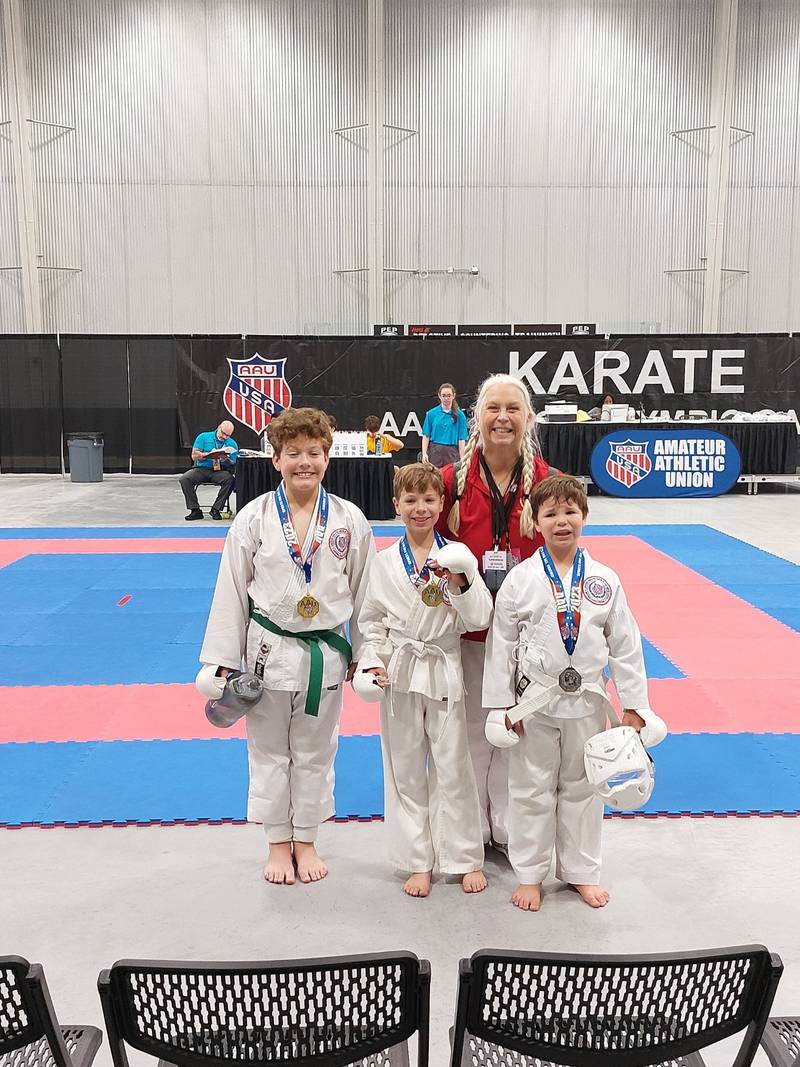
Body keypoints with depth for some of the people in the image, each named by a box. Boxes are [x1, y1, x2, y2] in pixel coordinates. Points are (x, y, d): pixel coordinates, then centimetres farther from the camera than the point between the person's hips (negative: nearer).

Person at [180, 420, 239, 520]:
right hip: (201, 469, 0)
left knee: (229, 479, -33)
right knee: (184, 479, -26)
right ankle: (195, 510, -20)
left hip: (220, 471, 0)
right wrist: (209, 454, -17)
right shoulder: (203, 437, 6)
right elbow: (194, 456, -3)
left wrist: (225, 459, -19)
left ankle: (216, 509, -21)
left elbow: (232, 465, 3)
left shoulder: (232, 444, 9)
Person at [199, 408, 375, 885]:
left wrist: (365, 656, 4)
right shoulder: (254, 518, -7)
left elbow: (363, 591, 1)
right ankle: (279, 842, 33)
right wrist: (225, 661, -3)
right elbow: (232, 590, -3)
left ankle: (306, 841, 34)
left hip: (326, 652, 1)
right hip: (269, 649, 0)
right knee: (270, 752, 13)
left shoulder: (350, 520, -6)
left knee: (315, 753, 14)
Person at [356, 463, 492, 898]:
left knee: (454, 771, 6)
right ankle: (418, 862, 26)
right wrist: (372, 661, -6)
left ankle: (466, 859, 25)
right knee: (405, 773, 11)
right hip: (398, 674, 2)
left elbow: (478, 619, -7)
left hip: (444, 671, -1)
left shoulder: (458, 556, -3)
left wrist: (460, 582, -23)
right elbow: (370, 619, 7)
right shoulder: (383, 562, 1)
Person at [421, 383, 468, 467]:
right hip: (434, 452, 1)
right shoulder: (431, 413, 4)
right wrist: (424, 453, -7)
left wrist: (462, 459, -5)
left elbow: (462, 439, 0)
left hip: (452, 453, 0)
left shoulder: (459, 415, 1)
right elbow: (426, 435, 4)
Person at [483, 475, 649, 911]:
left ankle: (580, 872, 34)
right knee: (532, 789, 10)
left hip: (586, 700, 2)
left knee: (581, 787, 15)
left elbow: (625, 645, 1)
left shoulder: (604, 580, -3)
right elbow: (501, 643, -4)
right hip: (534, 700, -1)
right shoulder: (520, 579, -8)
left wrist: (634, 705, 1)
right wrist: (501, 704, -5)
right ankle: (530, 874, 28)